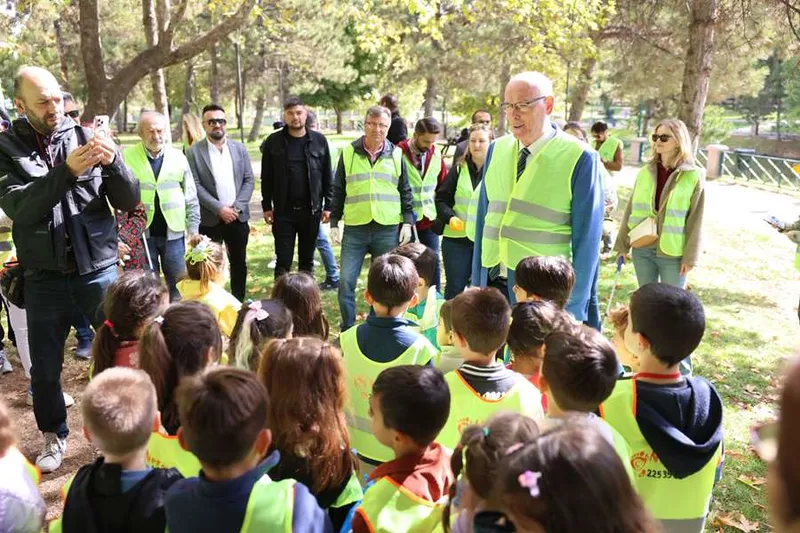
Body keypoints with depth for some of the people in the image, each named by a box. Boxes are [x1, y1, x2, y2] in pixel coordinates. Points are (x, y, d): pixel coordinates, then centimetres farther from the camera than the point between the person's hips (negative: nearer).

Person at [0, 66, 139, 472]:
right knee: (45, 368, 11)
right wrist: (67, 171, -29)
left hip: (99, 270, 0)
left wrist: (113, 162, -22)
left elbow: (129, 202, -3)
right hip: (44, 279, 1)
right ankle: (54, 435, 35)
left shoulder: (86, 138, 1)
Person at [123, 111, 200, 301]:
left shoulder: (178, 157, 3)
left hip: (173, 232, 1)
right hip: (141, 232, -1)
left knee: (179, 285, 9)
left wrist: (193, 230, 4)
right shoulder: (128, 157, -4)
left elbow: (191, 198, 7)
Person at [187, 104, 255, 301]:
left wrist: (237, 207, -9)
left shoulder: (239, 148, 6)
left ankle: (238, 302, 23)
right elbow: (195, 185, -8)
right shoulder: (194, 152, -3)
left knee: (239, 262, 10)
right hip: (210, 219, -3)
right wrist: (219, 208, -16)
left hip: (238, 217, 3)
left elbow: (249, 180, 3)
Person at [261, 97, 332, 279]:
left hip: (311, 210, 1)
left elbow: (327, 176, 4)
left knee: (307, 260, 11)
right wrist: (266, 206, 1)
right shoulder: (273, 141, 1)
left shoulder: (319, 140, 2)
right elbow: (266, 178, 5)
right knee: (283, 261, 3)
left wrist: (328, 206, 1)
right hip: (283, 211, -1)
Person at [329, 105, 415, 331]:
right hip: (354, 228, 0)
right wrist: (334, 223, 5)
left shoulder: (396, 154, 7)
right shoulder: (349, 152, 5)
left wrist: (407, 222, 3)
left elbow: (405, 192, 11)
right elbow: (338, 191, 8)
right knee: (346, 282, -2)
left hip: (388, 229, 1)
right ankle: (347, 331, 13)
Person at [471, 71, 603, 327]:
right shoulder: (496, 150, 6)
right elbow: (484, 218, 10)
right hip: (493, 280, 4)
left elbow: (586, 238, -6)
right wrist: (476, 282, 10)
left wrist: (574, 307, -5)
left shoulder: (579, 158, -8)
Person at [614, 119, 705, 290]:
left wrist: (690, 257, -7)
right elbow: (631, 210, 8)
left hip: (673, 254, -3)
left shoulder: (694, 176, -6)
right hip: (642, 250, 3)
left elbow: (695, 220, -5)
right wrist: (622, 244, 8)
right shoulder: (645, 172, 4)